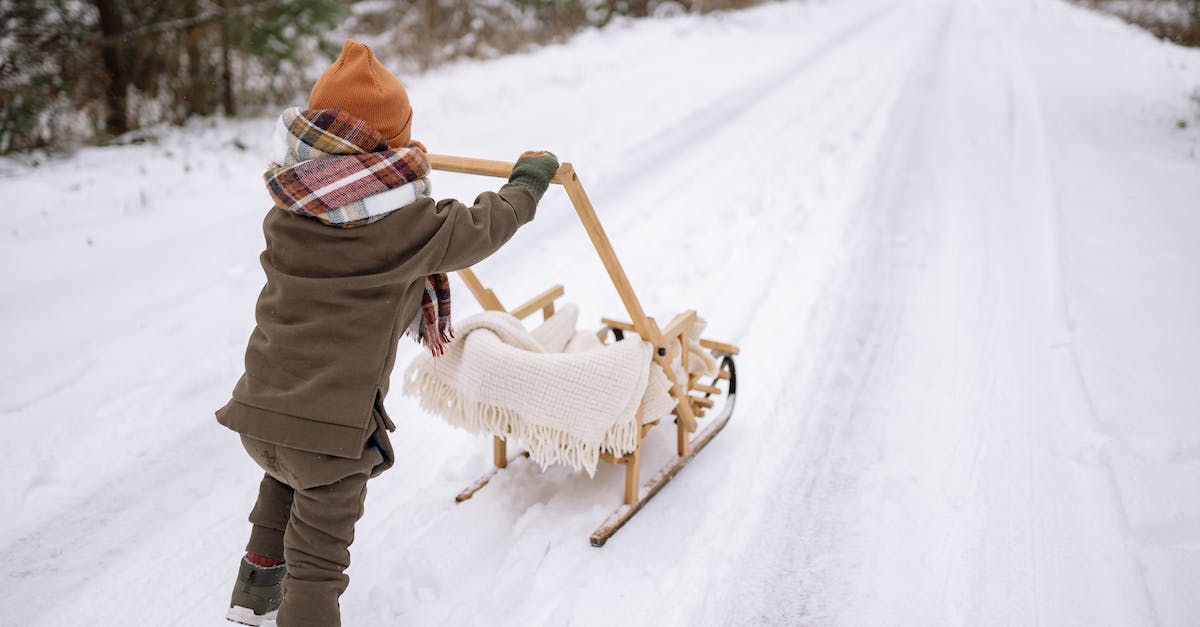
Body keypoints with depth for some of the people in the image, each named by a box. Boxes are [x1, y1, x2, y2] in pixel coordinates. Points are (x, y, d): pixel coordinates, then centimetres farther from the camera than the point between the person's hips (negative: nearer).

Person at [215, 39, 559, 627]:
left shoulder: (283, 217, 3)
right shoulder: (409, 225, -14)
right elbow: (482, 227, 1)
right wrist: (529, 178, 19)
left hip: (259, 408, 6)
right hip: (335, 426, -6)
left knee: (285, 478, 36)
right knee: (319, 555, 6)